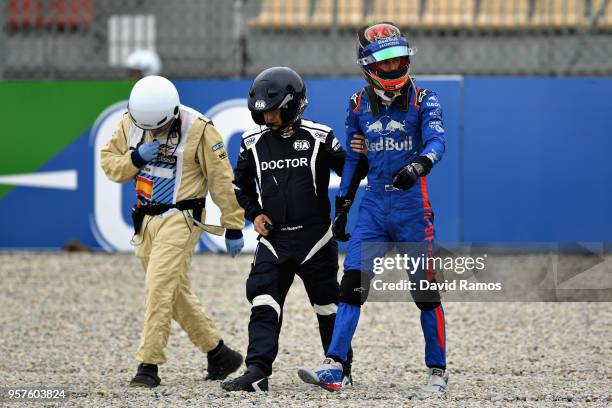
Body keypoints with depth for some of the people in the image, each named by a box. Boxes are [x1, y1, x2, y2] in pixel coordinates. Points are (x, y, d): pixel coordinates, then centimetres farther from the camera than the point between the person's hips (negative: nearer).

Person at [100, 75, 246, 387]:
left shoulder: (198, 130, -14)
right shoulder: (130, 124, 2)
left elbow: (222, 180, -8)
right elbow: (109, 162, 7)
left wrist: (233, 227, -5)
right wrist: (136, 158, -13)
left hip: (180, 219, -7)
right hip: (146, 219, 7)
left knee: (158, 288, -16)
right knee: (176, 294, 12)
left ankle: (148, 365, -14)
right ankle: (218, 353, 24)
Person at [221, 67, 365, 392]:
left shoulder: (318, 138, -6)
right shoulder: (254, 143, 5)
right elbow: (241, 184, 19)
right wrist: (254, 213, 4)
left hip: (314, 239, -3)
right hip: (273, 240, 3)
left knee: (327, 306, 8)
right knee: (263, 304, -11)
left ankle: (342, 368, 24)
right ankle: (257, 372, -17)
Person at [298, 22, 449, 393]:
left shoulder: (423, 100, -3)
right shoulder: (359, 105, 8)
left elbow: (436, 140, -19)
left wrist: (419, 164, -41)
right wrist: (342, 208, 16)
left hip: (413, 205, -3)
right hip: (374, 204, 3)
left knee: (426, 291, 1)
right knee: (353, 284, -9)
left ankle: (438, 371, 13)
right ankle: (334, 368, -12)